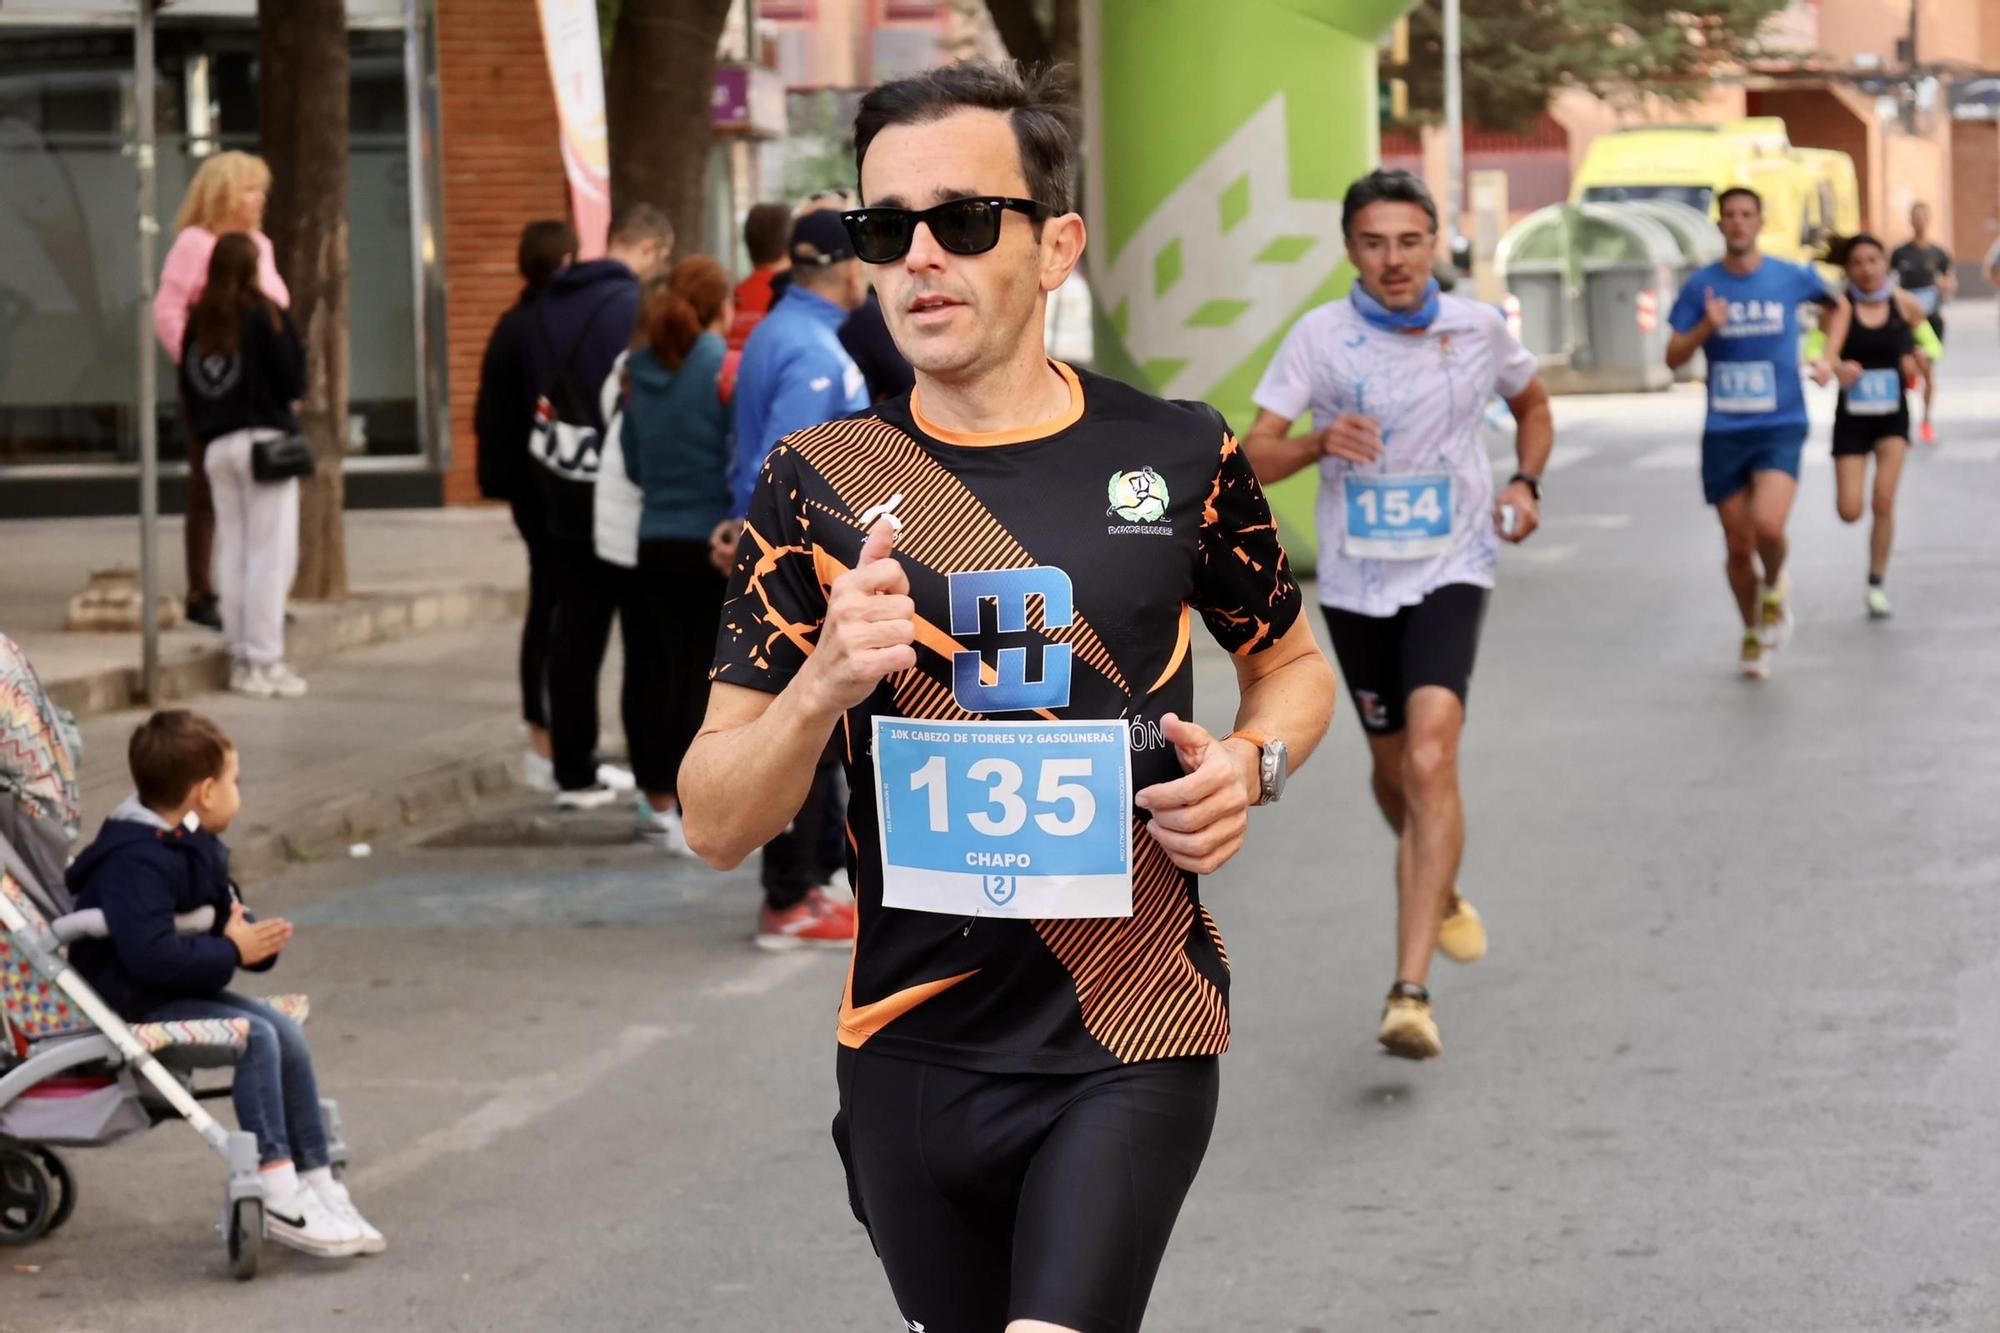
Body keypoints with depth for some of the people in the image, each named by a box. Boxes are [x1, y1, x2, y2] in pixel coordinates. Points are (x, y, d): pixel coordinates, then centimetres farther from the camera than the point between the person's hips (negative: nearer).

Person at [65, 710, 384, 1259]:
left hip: (182, 990, 10)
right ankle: (278, 1199, -24)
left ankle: (316, 1184, -2)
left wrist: (256, 937, -3)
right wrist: (232, 952, -23)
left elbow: (227, 916, 22)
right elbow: (150, 954, -33)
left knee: (287, 1032, -5)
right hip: (133, 1003, -10)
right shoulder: (136, 863, -23)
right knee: (256, 1038, -24)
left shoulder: (196, 848, 11)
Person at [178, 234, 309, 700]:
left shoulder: (198, 323, 7)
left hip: (217, 447, 6)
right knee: (271, 553, -3)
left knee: (233, 551, 10)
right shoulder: (266, 316, -8)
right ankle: (263, 660, -7)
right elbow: (293, 382, -8)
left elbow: (187, 391, 10)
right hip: (264, 441, -5)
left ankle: (240, 657, 12)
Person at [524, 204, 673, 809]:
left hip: (562, 486, 8)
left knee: (573, 634, 10)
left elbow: (537, 389, 14)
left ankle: (574, 770, 12)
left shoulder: (553, 301, 10)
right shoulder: (629, 305, -16)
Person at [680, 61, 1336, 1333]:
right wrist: (824, 682, -22)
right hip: (916, 1046, 2)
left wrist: (1253, 763, -6)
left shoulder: (1179, 456, -1)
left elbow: (1294, 663, 17)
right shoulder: (818, 482, -1)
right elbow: (718, 823, -2)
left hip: (1131, 1038, -2)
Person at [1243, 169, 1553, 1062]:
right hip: (1356, 580, 2)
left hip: (1451, 570, -1)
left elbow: (1532, 404, 19)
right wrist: (1318, 440, -31)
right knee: (1394, 770, 15)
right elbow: (1254, 459, -10)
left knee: (1431, 757, -21)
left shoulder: (1478, 329, -2)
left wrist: (1526, 483, 1)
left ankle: (1411, 993, -26)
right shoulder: (1320, 336, -7)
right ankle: (1437, 893, 50)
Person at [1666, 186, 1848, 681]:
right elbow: (1674, 357, 0)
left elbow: (1839, 306, 20)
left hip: (1781, 426, -2)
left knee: (1768, 526, -24)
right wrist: (1706, 328, -18)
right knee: (1738, 547, 6)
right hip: (1724, 432, 2)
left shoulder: (1792, 278, 0)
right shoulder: (1701, 285, 0)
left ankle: (1774, 587, 10)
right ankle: (1752, 635, 30)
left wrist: (1828, 358, 6)